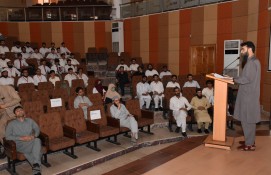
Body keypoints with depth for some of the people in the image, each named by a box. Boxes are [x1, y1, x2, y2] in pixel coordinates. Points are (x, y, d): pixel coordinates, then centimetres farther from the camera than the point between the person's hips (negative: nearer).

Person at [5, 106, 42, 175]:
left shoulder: (30, 120, 19)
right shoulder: (11, 124, 9)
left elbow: (37, 129, 15)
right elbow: (7, 136, -2)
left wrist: (33, 136, -9)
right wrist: (21, 138, -15)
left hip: (32, 142, 3)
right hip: (20, 144, -3)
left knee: (37, 140, -36)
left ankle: (36, 166, -42)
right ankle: (37, 167, -35)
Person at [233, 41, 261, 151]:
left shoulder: (252, 62, -17)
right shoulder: (253, 61, 15)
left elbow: (247, 79, -23)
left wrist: (234, 80, -12)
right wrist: (236, 79, 7)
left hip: (249, 96, -10)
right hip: (248, 95, 10)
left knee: (247, 120, -2)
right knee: (249, 119, 16)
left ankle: (249, 144, 7)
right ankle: (250, 141, 26)